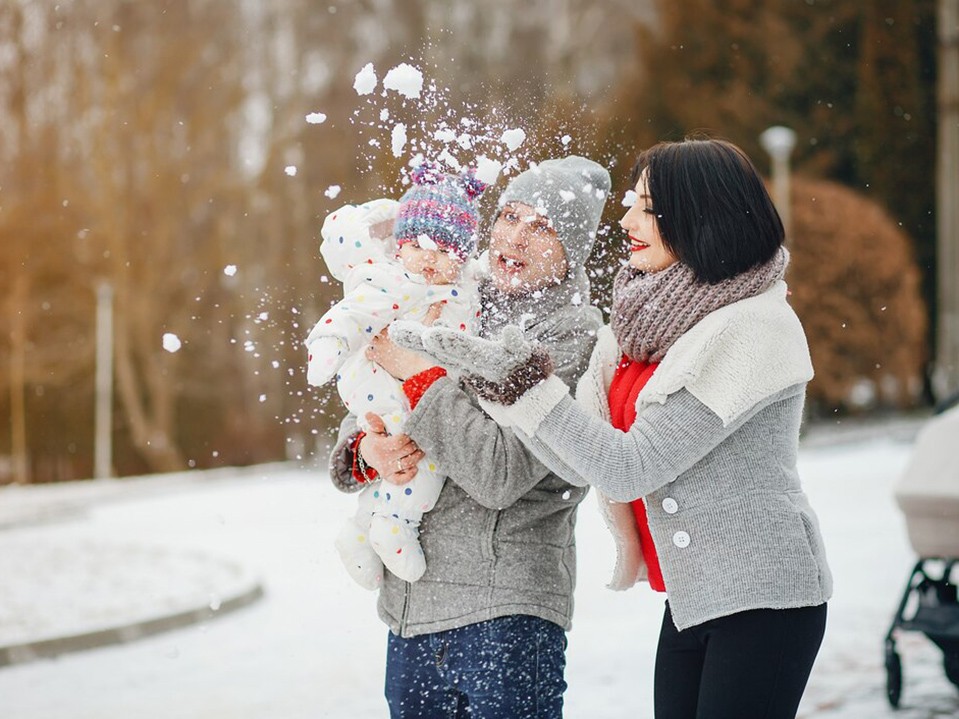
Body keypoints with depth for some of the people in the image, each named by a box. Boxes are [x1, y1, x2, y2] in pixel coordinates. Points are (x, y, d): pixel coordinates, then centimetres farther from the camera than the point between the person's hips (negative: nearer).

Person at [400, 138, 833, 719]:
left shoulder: (752, 328, -18)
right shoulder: (646, 322, 6)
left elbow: (629, 469, -20)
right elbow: (582, 465, -1)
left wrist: (527, 381, -21)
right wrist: (488, 372, -8)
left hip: (762, 600, -7)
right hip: (692, 599, 7)